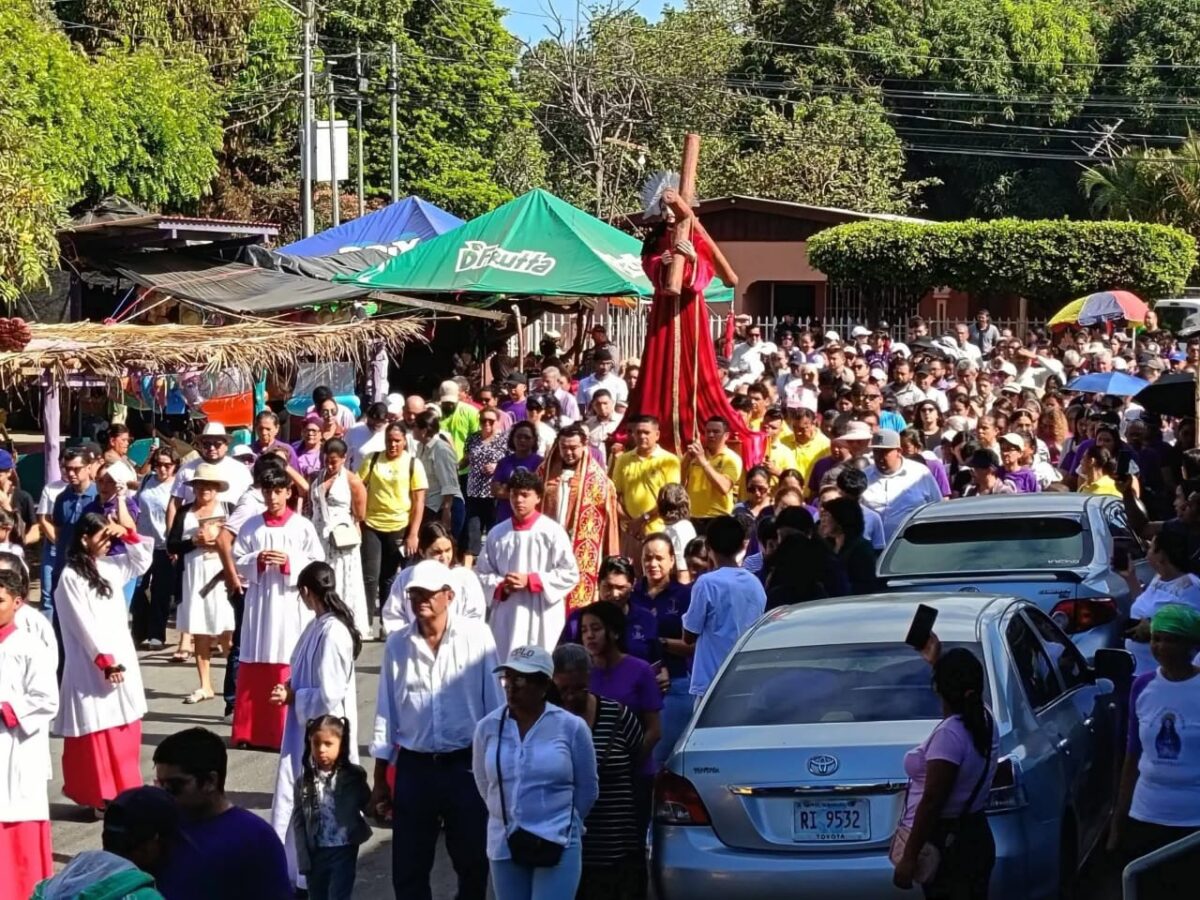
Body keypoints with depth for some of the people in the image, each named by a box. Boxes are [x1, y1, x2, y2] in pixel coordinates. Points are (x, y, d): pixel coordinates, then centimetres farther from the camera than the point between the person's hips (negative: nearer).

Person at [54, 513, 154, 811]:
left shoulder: (110, 567, 9)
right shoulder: (71, 577, -13)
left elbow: (143, 560, 25)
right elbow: (84, 625, -17)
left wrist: (128, 535, 8)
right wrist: (105, 660, -19)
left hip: (121, 657, 8)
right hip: (92, 666, -8)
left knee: (124, 729, 11)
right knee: (96, 732, -3)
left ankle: (123, 791, 20)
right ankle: (98, 797, 3)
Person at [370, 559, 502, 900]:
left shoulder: (476, 636, -6)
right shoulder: (398, 644, 1)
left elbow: (494, 702, -3)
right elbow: (386, 712, 5)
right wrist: (380, 780, 6)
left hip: (467, 765, -2)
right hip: (414, 768, 2)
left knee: (473, 862, 9)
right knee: (408, 867, 7)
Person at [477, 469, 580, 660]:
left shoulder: (552, 531, -2)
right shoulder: (497, 533, 8)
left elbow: (570, 573, -4)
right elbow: (482, 574, 13)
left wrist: (530, 581, -10)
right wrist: (501, 586, -8)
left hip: (542, 618, -3)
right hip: (506, 618, 3)